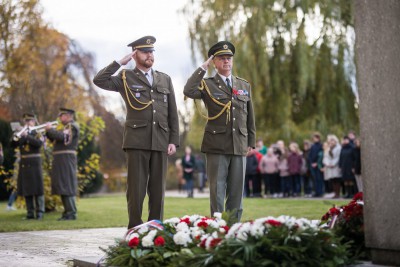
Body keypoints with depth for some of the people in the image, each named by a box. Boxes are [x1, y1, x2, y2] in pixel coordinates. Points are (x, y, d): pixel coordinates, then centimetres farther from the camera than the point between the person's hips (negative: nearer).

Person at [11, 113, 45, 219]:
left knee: (37, 188, -4)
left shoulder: (38, 134, 4)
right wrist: (17, 137, -16)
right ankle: (30, 213, 7)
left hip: (34, 165, -4)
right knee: (26, 189, 3)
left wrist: (27, 136, -22)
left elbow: (39, 143, -17)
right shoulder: (20, 134, 15)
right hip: (23, 165, 4)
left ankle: (40, 212, 0)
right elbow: (13, 144, 2)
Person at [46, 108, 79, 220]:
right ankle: (68, 211, 16)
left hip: (66, 160, -10)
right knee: (63, 186, 11)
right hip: (60, 161, 10)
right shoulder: (66, 127, 22)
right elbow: (55, 139, 22)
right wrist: (48, 131, 7)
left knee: (67, 185, -10)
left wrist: (50, 129, -9)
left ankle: (72, 213, -10)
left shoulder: (72, 126, -8)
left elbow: (62, 136, -22)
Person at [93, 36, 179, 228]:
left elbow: (173, 113, 13)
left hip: (160, 141, 3)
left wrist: (173, 140, 5)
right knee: (136, 187, -3)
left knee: (157, 188, 4)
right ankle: (135, 229, 4)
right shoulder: (126, 78, 7)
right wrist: (120, 62, -5)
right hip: (137, 141, -3)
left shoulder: (165, 79, 16)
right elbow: (99, 80, -9)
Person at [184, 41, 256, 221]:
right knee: (217, 191, -1)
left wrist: (251, 142, 13)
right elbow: (188, 91, -20)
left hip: (239, 146, 4)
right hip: (216, 146, -3)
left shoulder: (244, 86, 15)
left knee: (237, 192, 6)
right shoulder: (207, 84, 2)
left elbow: (250, 116, 17)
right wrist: (203, 67, -13)